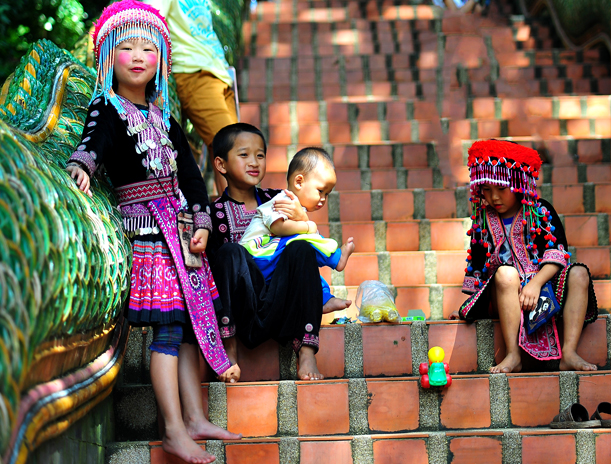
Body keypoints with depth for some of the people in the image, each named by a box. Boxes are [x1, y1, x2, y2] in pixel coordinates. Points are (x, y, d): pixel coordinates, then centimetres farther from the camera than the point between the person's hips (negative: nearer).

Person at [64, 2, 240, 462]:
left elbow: (189, 170, 16)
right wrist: (81, 166, -45)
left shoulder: (163, 117, 17)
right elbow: (94, 141, -23)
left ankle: (195, 418, 14)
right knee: (169, 325, -11)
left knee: (190, 321, 6)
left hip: (179, 221, 7)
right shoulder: (106, 110, -2)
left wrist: (202, 222, 7)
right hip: (145, 223, -7)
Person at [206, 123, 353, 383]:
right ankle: (229, 348, -21)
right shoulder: (217, 212, 2)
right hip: (241, 314, -3)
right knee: (230, 251, -25)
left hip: (277, 310, 3)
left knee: (300, 249, -20)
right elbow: (208, 266, 0)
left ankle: (305, 351, -27)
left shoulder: (276, 201, 12)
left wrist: (300, 217, -12)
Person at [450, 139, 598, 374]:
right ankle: (513, 355, -39)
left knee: (579, 274, -27)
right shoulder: (483, 220, 11)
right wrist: (468, 306, 12)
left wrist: (535, 283, -25)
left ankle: (569, 353, -37)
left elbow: (557, 252, -10)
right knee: (505, 273, -34)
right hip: (503, 299, 0)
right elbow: (477, 267, 18)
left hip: (543, 287, 0)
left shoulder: (541, 211, 3)